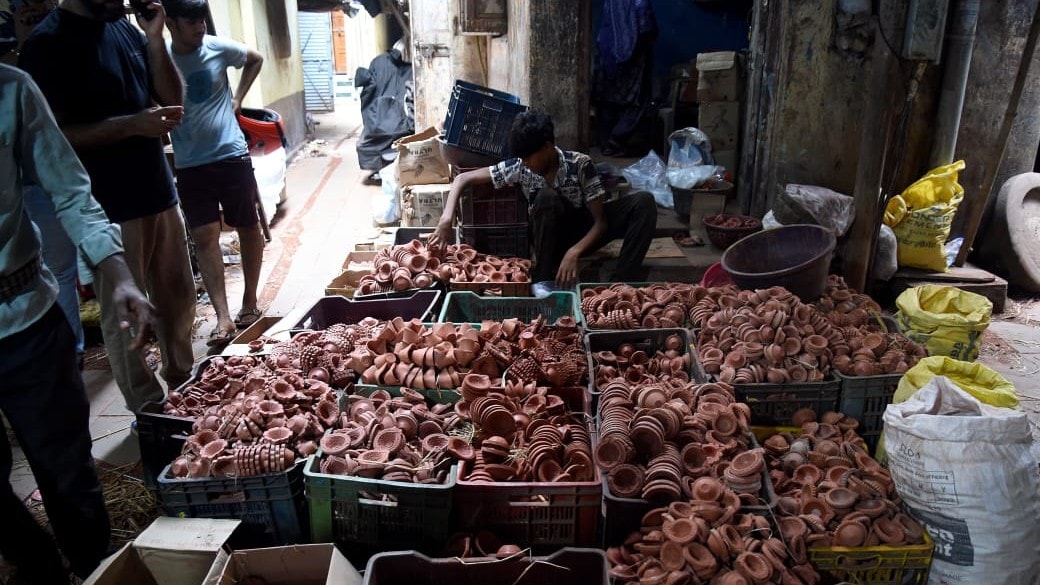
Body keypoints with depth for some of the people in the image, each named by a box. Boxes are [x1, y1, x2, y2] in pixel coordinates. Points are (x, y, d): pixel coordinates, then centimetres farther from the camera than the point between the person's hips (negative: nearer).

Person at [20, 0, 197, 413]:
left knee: (178, 299, 15)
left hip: (160, 193, 7)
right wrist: (131, 124, -24)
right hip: (109, 208, -7)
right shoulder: (47, 44, -10)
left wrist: (155, 39, -2)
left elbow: (173, 99, 10)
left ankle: (182, 385, 32)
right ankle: (149, 410, 16)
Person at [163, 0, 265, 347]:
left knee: (248, 227, 8)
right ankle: (223, 318, -6)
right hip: (190, 165, -1)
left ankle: (250, 302, 24)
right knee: (204, 236, -8)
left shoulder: (219, 49, -3)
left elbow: (256, 60, 16)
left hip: (232, 155, 1)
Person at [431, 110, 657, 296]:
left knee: (644, 202, -25)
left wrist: (575, 252, -38)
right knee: (546, 196, -34)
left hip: (585, 234, 0)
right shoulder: (519, 168, -17)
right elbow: (463, 179, -13)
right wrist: (447, 217, -30)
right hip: (552, 238, 0)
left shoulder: (580, 164, -22)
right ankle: (543, 280, -24)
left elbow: (600, 221, -21)